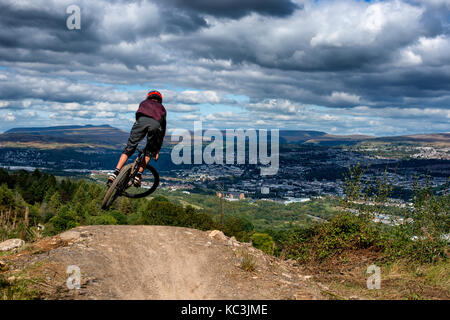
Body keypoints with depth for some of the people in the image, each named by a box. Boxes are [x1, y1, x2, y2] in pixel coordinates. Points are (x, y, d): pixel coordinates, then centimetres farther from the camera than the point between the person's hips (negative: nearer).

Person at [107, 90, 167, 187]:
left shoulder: (144, 102, 41)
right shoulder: (162, 108, 41)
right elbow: (163, 131, 37)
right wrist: (158, 150, 40)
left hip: (142, 120, 0)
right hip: (156, 124, 1)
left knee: (129, 149, 7)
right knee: (149, 151, 20)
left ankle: (115, 173, -5)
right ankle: (138, 175, 8)